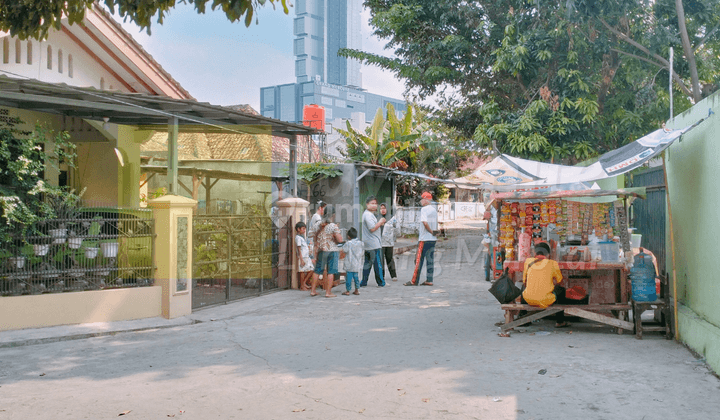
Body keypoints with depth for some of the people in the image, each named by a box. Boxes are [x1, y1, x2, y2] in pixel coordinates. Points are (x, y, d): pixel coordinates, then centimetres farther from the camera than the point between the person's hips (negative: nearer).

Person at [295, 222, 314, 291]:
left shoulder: (302, 237, 18)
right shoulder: (298, 238, -10)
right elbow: (299, 249, -15)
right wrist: (301, 259, -18)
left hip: (307, 257, 9)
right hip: (302, 257, -9)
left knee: (311, 270, 5)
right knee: (302, 272, -2)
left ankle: (304, 283, 14)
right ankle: (302, 286, 5)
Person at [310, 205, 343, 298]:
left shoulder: (319, 226, 6)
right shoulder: (333, 226, -11)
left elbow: (316, 242, 9)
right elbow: (340, 240, -16)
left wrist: (315, 255, 13)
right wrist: (338, 233, 4)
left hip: (321, 251, 5)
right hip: (332, 251, -5)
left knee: (317, 271, 13)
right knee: (331, 272, 1)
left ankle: (313, 291, 18)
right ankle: (328, 292, 1)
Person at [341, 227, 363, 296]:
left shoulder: (348, 243, -14)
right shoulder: (360, 243, 4)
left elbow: (343, 251, -8)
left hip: (350, 265, -6)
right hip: (357, 264, 6)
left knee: (348, 277, 0)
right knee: (356, 277, 14)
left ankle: (347, 291, 5)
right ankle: (357, 290, 17)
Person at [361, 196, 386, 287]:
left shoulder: (370, 214, 18)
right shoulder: (368, 215, -16)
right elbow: (372, 228, -22)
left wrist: (380, 223, 14)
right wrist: (380, 222, -12)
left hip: (368, 244, 10)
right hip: (374, 245, -10)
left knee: (367, 263, 12)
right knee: (378, 263, -2)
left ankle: (363, 282, 13)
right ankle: (381, 282, 4)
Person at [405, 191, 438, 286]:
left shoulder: (424, 209, -12)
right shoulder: (434, 210, 13)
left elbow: (425, 222, -24)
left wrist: (431, 232, -14)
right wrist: (434, 232, 14)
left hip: (424, 239, -8)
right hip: (433, 239, 8)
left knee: (419, 259, -3)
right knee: (430, 260, 8)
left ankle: (414, 281, -1)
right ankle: (429, 280, 9)